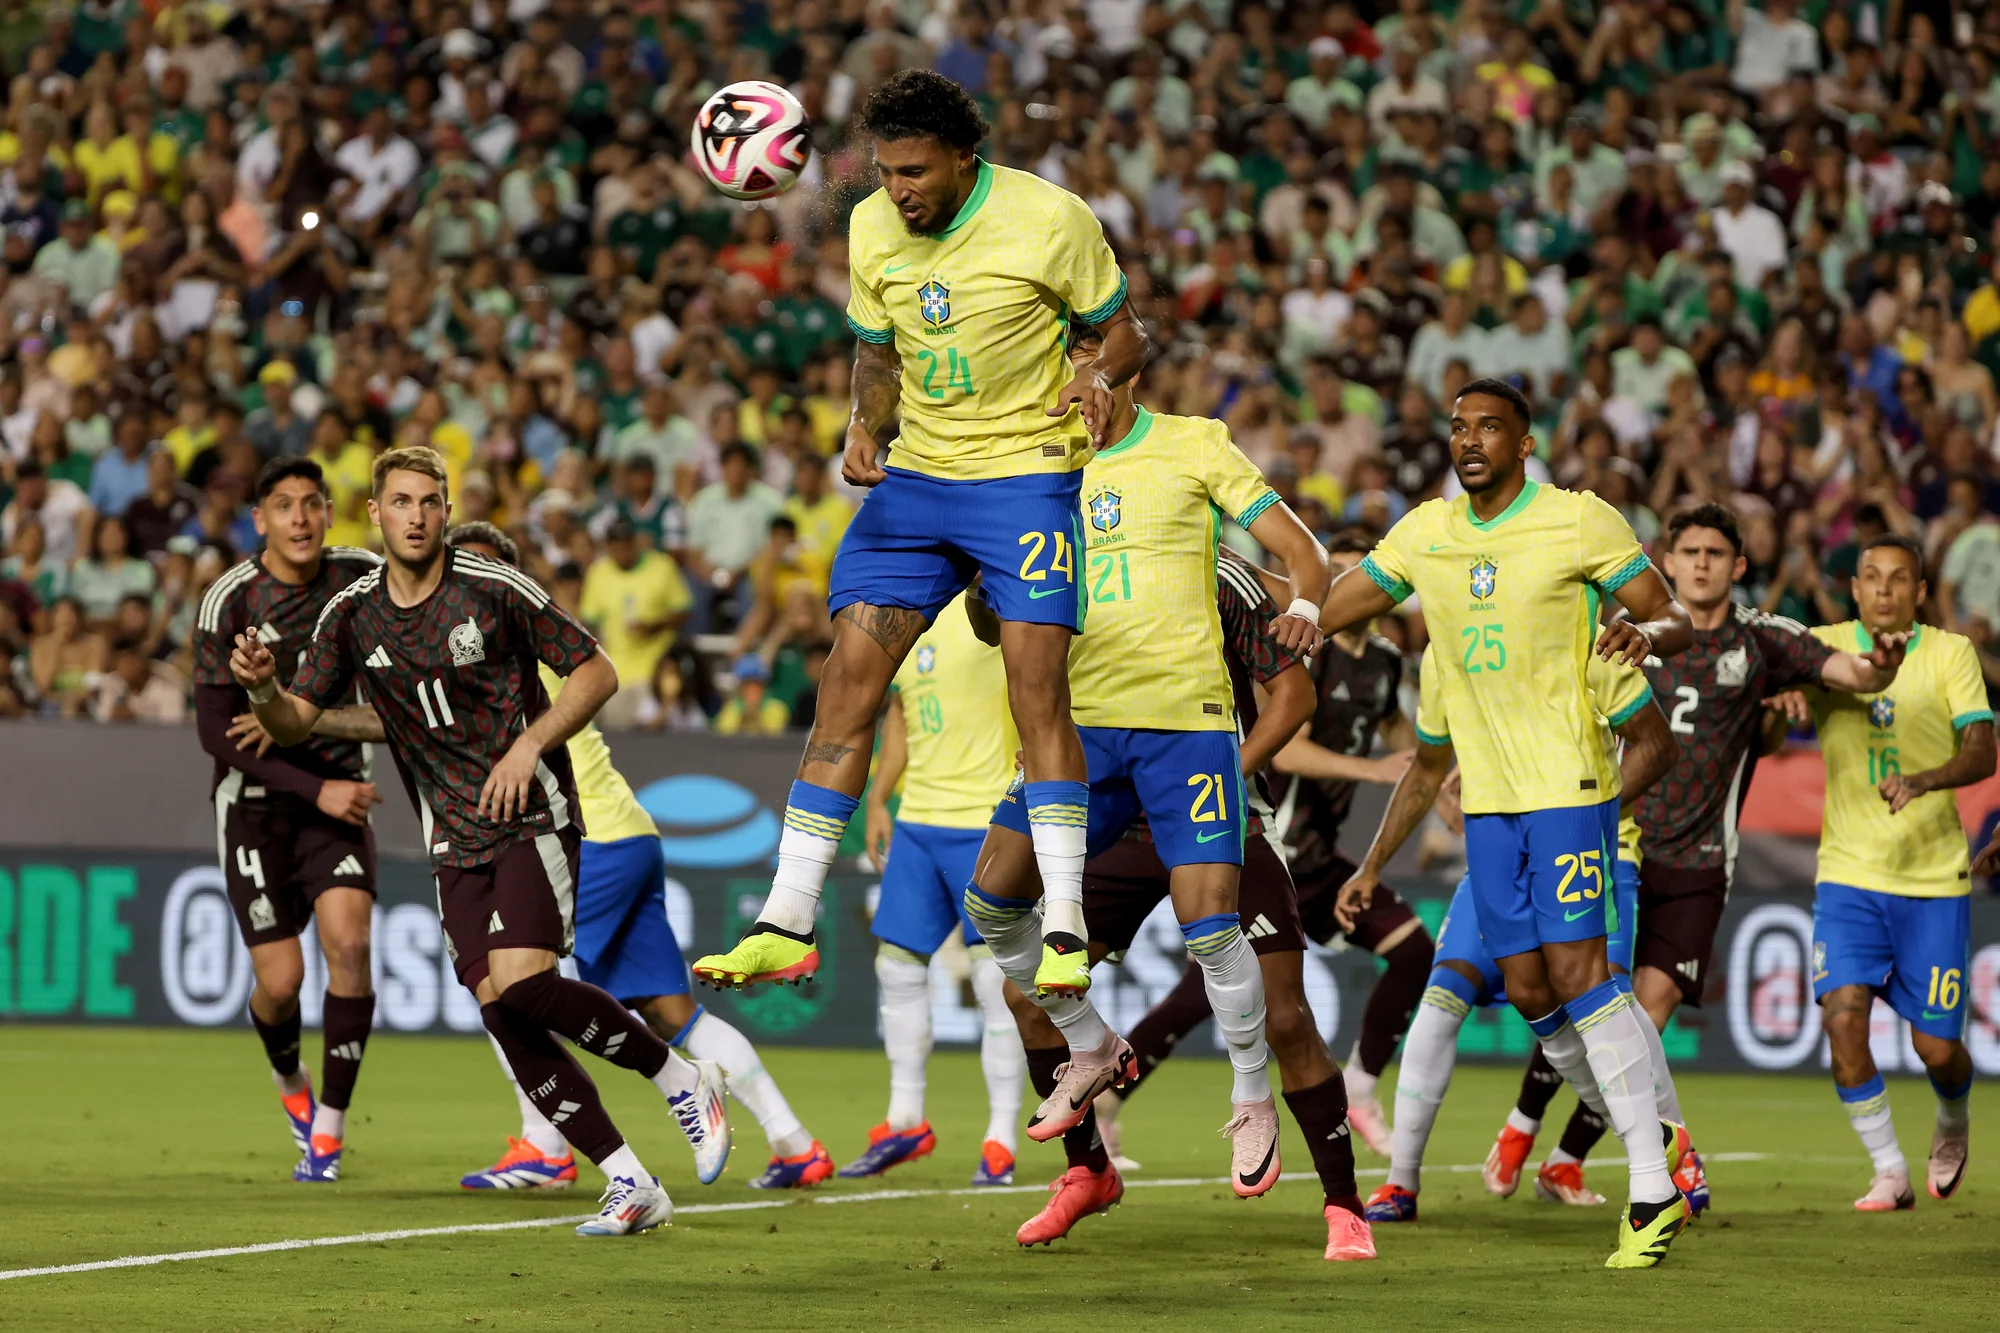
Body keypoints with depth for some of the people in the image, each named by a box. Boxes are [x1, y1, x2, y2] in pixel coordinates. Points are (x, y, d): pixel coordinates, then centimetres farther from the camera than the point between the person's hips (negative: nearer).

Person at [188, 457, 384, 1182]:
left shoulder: (359, 574, -6)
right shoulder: (229, 602, -16)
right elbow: (216, 732, -15)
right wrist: (314, 789, -21)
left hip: (336, 788, 2)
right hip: (255, 797, -2)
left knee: (348, 940, -18)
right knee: (281, 980, -6)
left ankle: (329, 1125, -4)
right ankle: (289, 1081, 30)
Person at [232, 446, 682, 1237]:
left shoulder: (495, 591, -9)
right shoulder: (352, 616, 3)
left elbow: (597, 672, -3)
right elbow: (297, 721, 5)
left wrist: (530, 743, -16)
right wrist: (262, 690, -18)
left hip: (533, 817, -5)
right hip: (455, 840, 5)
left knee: (520, 982, -24)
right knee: (499, 1010, -6)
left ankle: (671, 1075, 0)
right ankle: (630, 1185, 0)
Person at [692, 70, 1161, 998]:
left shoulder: (1049, 219, -13)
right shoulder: (872, 228, 1)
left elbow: (1123, 332, -2)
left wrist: (1100, 376, -25)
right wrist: (865, 427, -6)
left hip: (1027, 471, -4)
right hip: (915, 472, 4)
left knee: (1037, 686, -16)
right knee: (847, 681, -3)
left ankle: (1065, 932, -9)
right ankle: (786, 926, 2)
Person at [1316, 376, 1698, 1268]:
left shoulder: (1580, 522, -6)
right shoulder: (1425, 532, 10)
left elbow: (1675, 620, -4)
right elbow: (1325, 613, 19)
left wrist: (1647, 633, -27)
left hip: (1569, 783, -6)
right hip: (1488, 793, 6)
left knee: (1576, 967, -15)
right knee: (1528, 988, 4)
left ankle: (1654, 1191, -14)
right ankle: (1638, 1138, 19)